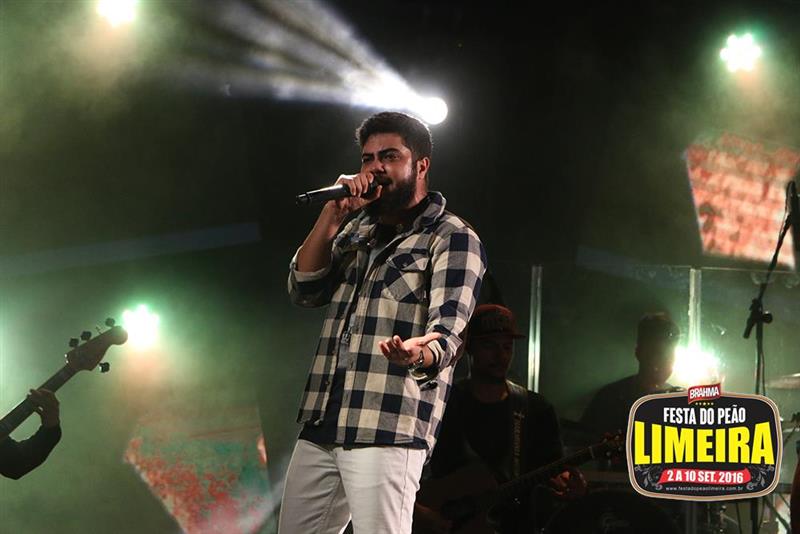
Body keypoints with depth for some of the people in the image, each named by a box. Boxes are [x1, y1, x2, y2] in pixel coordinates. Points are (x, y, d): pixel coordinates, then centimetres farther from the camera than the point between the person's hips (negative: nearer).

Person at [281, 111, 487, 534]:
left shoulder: (452, 238, 0)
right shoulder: (357, 232, 22)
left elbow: (447, 332, -12)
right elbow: (303, 291, 12)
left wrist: (417, 354, -36)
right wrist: (333, 215, 2)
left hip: (387, 433, -7)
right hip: (320, 427, 7)